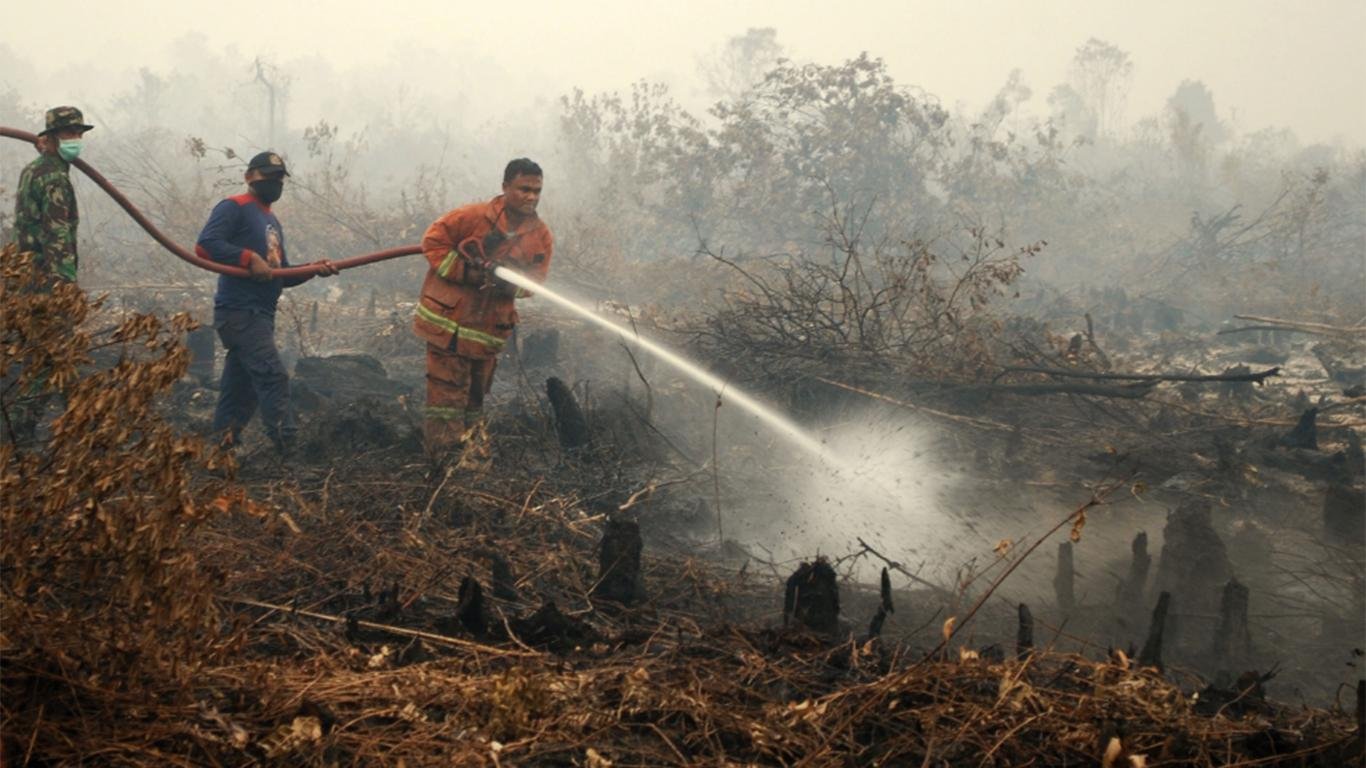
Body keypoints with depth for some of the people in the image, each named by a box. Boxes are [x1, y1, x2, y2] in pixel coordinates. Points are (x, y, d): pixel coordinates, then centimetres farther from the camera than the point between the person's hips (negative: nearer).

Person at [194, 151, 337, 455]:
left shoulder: (272, 222, 24)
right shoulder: (234, 208, -4)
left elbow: (281, 277, 22)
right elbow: (205, 244, -19)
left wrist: (313, 269, 6)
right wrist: (249, 258, -23)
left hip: (260, 315, 9)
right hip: (240, 312, -9)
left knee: (240, 389, 10)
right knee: (273, 376, -18)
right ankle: (287, 450, -21)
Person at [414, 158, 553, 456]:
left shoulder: (541, 237, -3)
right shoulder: (473, 216, -14)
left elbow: (534, 281, 2)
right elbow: (433, 241, -9)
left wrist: (508, 284, -20)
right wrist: (466, 273, -17)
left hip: (489, 328, 4)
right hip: (448, 319, -4)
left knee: (476, 395, 16)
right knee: (448, 390, -8)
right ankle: (445, 449, -4)